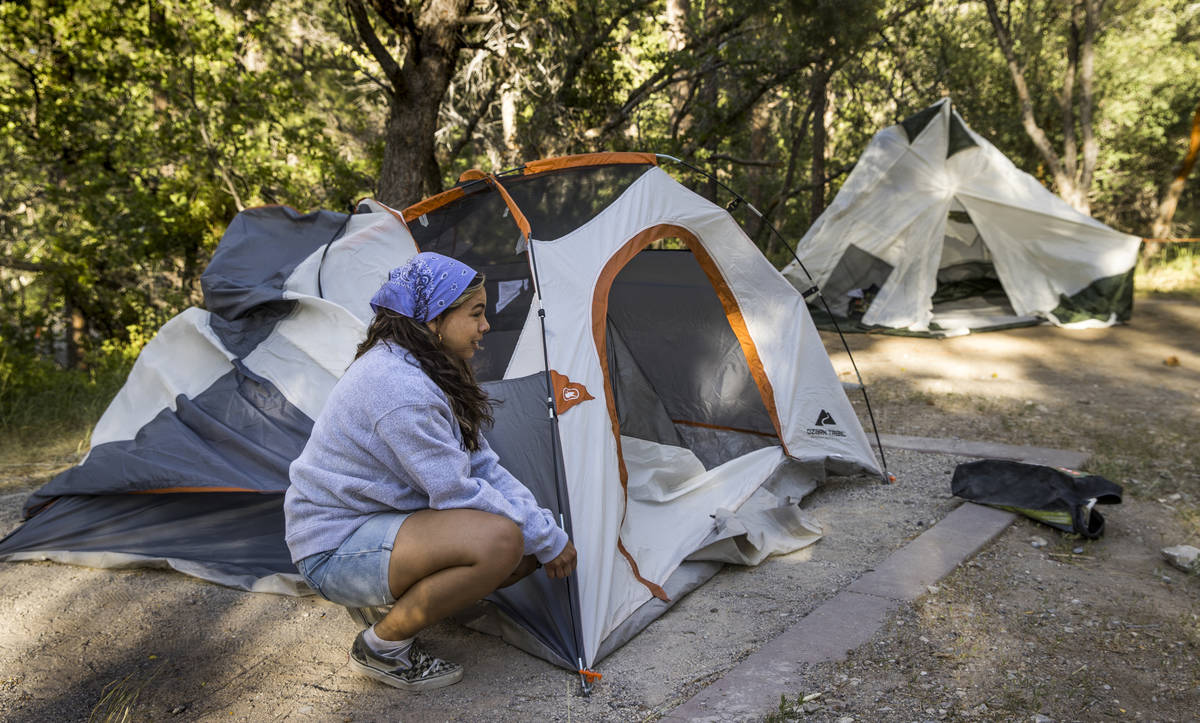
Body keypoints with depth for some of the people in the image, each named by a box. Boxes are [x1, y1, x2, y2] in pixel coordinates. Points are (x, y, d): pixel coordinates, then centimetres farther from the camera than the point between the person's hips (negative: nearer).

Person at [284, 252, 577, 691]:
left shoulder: (431, 373, 5)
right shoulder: (397, 385, -27)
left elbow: (482, 465, 6)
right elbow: (457, 493, -25)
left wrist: (543, 524, -6)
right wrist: (547, 539, -15)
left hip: (379, 523, 9)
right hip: (334, 547, -9)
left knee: (531, 542, -1)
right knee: (499, 541, -30)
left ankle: (402, 597, 10)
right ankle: (382, 645, -9)